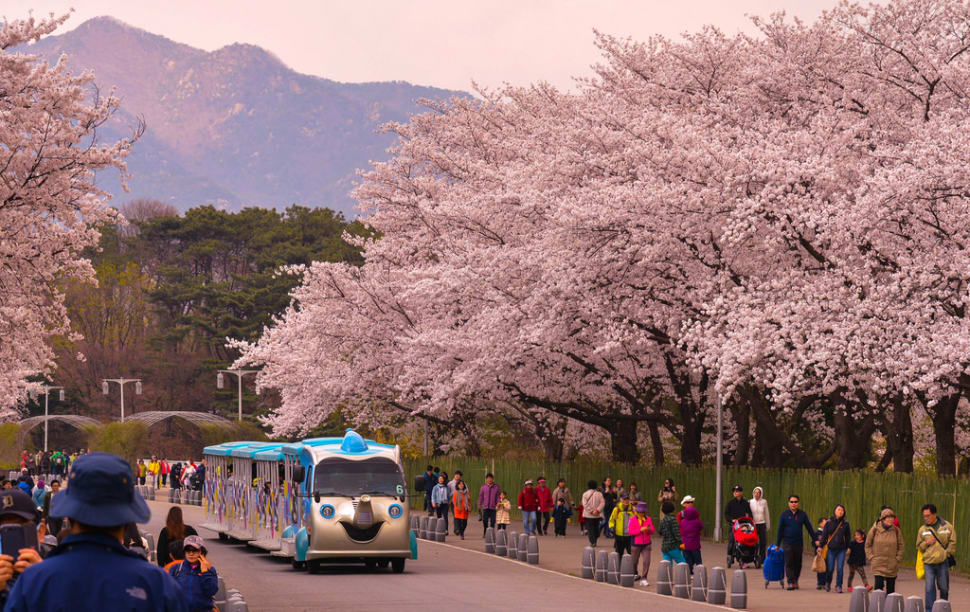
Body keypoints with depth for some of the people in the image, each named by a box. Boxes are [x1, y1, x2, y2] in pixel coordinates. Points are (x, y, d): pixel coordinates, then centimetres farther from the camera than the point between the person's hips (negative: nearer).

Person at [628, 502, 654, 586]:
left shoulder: (648, 519, 6)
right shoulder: (633, 519, -5)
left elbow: (652, 530, 6)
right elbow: (630, 531, -12)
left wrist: (649, 529, -18)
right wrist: (640, 530, -21)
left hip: (646, 544, 2)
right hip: (636, 544, -2)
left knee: (647, 561, -10)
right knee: (634, 561, 9)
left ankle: (643, 579, -5)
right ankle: (635, 575, 38)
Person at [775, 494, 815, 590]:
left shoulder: (802, 514, 5)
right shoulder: (784, 515, 1)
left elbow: (809, 528, 10)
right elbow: (780, 530, 5)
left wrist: (815, 540, 7)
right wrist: (777, 544, 5)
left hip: (799, 543, 2)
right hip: (787, 543, -2)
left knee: (798, 564, 8)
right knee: (789, 563, -6)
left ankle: (795, 581, 23)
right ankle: (791, 583, -7)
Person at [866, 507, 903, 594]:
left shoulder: (896, 531, 1)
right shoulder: (875, 529, -3)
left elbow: (901, 546, 11)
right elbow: (868, 545, 7)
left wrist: (898, 558, 1)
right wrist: (871, 557, -1)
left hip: (892, 565, 2)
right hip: (878, 564, -2)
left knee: (891, 589, 6)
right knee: (878, 585, -11)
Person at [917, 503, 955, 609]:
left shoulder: (947, 527, 1)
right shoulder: (922, 529, 5)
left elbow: (953, 542, 5)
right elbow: (919, 546, 11)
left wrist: (947, 553, -6)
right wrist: (926, 543, -8)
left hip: (943, 561, 0)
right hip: (928, 562, 0)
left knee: (944, 587, 9)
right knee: (930, 588, -6)